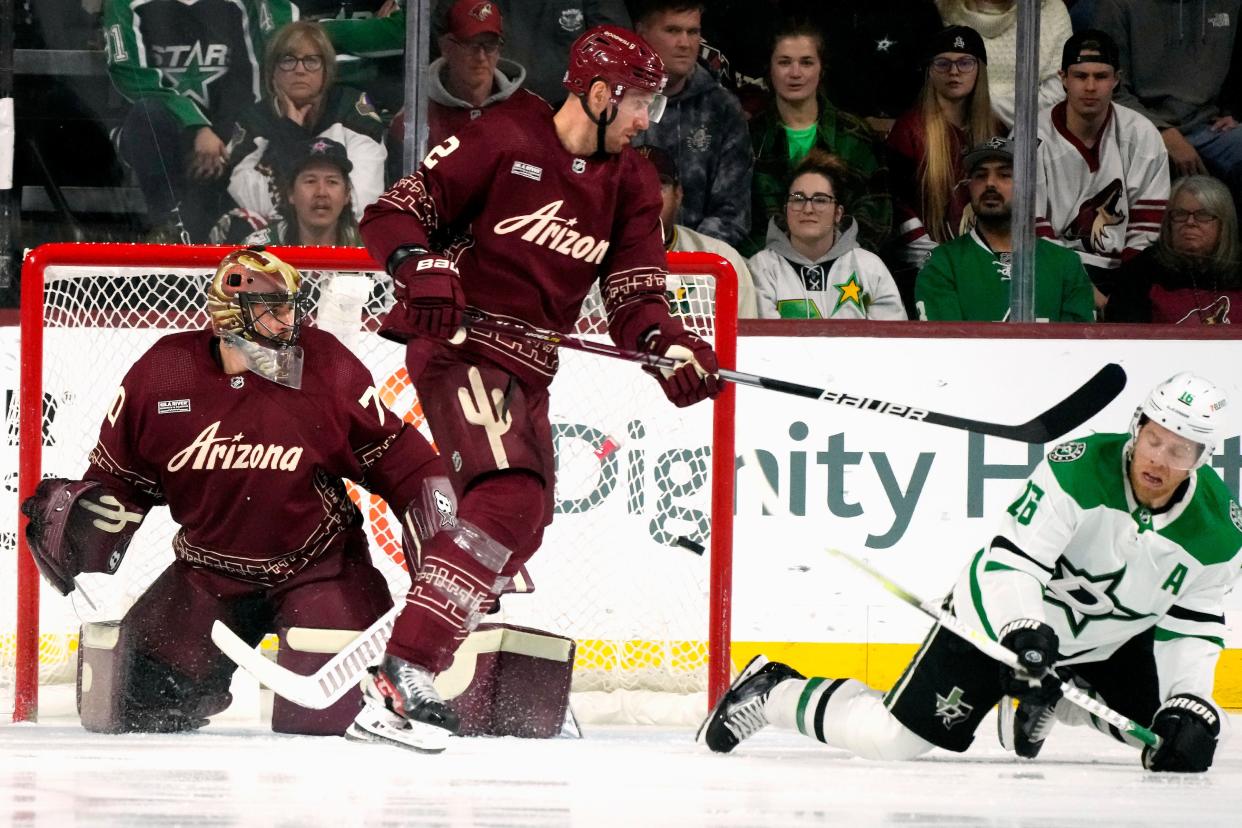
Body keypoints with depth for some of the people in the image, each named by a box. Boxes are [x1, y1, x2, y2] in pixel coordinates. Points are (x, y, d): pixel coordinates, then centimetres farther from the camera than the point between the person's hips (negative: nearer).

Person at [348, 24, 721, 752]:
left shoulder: (632, 183, 9)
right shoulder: (503, 142, -11)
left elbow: (634, 294, 5)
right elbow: (394, 213, -9)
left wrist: (672, 349, -15)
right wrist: (424, 269, -28)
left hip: (528, 369, 9)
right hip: (459, 345, -9)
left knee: (524, 526, 16)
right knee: (508, 498, -26)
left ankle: (417, 677, 28)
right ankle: (399, 685, -33)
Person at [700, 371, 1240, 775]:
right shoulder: (1080, 470, -28)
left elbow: (1193, 627, -5)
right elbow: (1011, 560, -30)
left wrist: (1191, 709, -18)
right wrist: (1026, 636, -46)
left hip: (1109, 642, 5)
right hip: (1000, 617, -5)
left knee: (1181, 736, 0)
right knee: (889, 741, -11)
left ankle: (1045, 701, 23)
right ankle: (772, 692, 17)